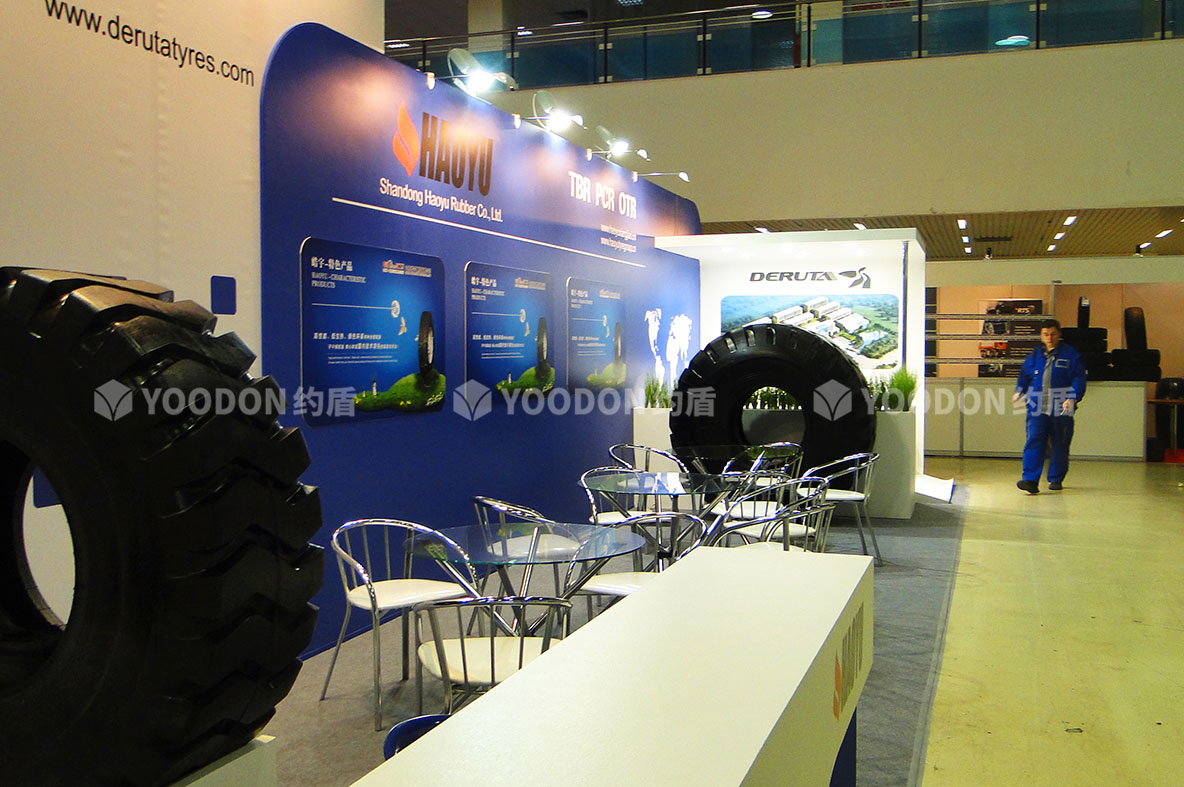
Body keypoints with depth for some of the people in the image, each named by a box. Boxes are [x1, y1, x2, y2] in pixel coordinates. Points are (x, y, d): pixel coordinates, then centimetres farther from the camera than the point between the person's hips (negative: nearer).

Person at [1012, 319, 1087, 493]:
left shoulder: (1071, 355, 2)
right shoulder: (1034, 356, 12)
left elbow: (1079, 379, -2)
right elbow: (1024, 375, 23)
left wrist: (1072, 398, -16)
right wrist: (1019, 392, 7)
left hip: (1061, 410, -1)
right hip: (1037, 409, 2)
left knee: (1060, 446, 8)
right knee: (1034, 442, -13)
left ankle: (1056, 479, 24)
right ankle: (1031, 481, -19)